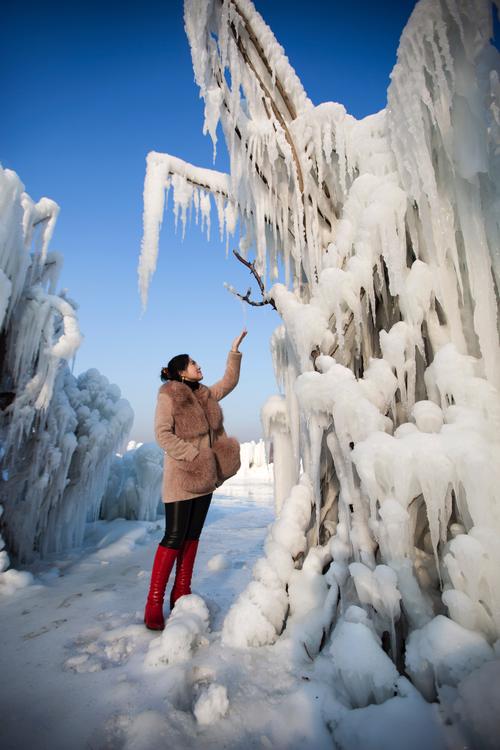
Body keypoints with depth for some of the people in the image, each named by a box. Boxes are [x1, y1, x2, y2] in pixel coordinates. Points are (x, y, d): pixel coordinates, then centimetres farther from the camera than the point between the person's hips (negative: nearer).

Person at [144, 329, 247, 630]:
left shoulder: (206, 395, 11)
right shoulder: (168, 396, -9)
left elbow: (229, 381, 22)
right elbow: (163, 434, -16)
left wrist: (235, 351, 18)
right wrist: (194, 455, -18)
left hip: (205, 476, 7)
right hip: (181, 476, -7)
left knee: (192, 536, 13)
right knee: (174, 537, -3)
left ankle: (181, 595, 25)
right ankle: (154, 604, 11)